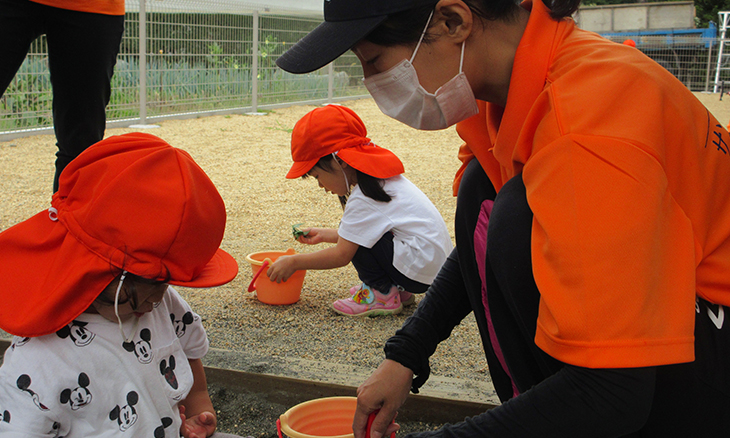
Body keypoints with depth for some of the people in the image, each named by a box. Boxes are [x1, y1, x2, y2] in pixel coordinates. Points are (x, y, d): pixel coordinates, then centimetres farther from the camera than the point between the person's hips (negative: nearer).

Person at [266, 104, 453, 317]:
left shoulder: (363, 199, -18)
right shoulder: (378, 178, 11)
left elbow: (342, 255, -16)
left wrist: (294, 262, -8)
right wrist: (325, 235, 24)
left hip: (422, 270, -10)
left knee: (359, 238, -15)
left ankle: (383, 295, -1)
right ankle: (396, 288, 14)